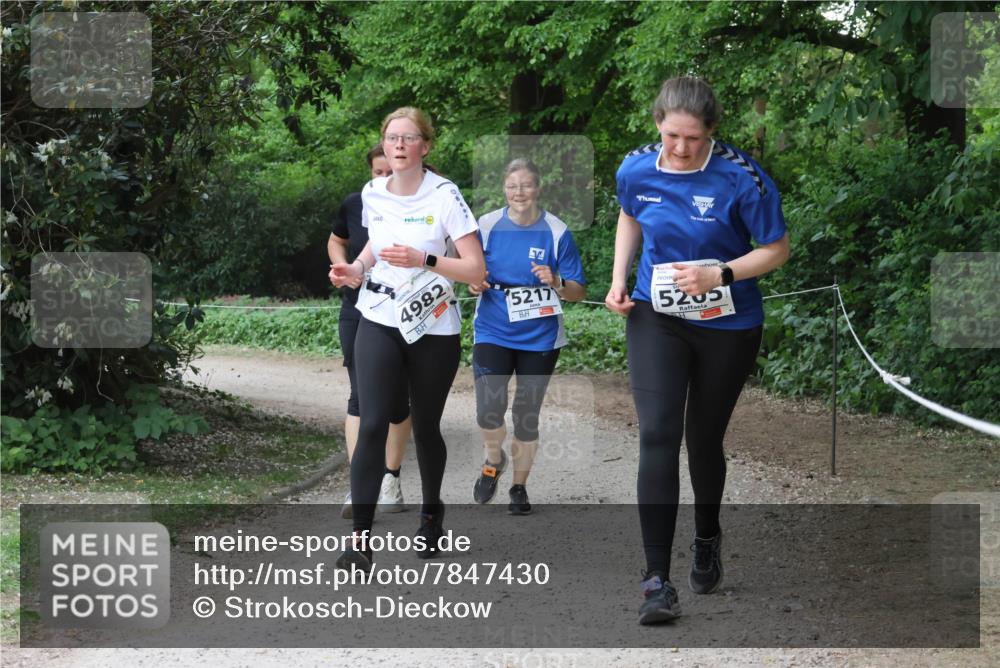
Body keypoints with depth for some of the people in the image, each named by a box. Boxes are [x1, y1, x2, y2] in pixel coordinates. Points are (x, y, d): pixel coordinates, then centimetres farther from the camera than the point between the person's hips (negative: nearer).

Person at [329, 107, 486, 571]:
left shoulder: (444, 196, -12)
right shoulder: (372, 194, 1)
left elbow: (476, 270, -14)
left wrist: (423, 259, -27)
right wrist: (356, 268, 2)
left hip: (434, 329, -2)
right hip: (379, 323, 2)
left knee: (425, 428, 11)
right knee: (371, 426, -13)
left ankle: (431, 514, 38)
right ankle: (360, 541, -15)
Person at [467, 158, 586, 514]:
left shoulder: (556, 232, -6)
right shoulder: (487, 226, -2)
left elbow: (579, 292, -4)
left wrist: (556, 283, -23)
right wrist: (474, 283, -10)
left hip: (540, 338, 0)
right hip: (493, 333, 0)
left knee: (527, 416, 8)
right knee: (489, 408, -16)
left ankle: (519, 486, 26)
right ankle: (493, 460, 15)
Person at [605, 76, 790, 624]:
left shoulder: (741, 178, -19)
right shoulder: (635, 170, -8)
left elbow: (777, 249, -9)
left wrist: (719, 275, -23)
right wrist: (619, 278, 2)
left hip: (727, 325, -1)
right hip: (655, 317, 2)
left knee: (704, 439, 11)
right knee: (657, 436, -13)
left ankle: (707, 540, 42)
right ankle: (657, 579, -15)